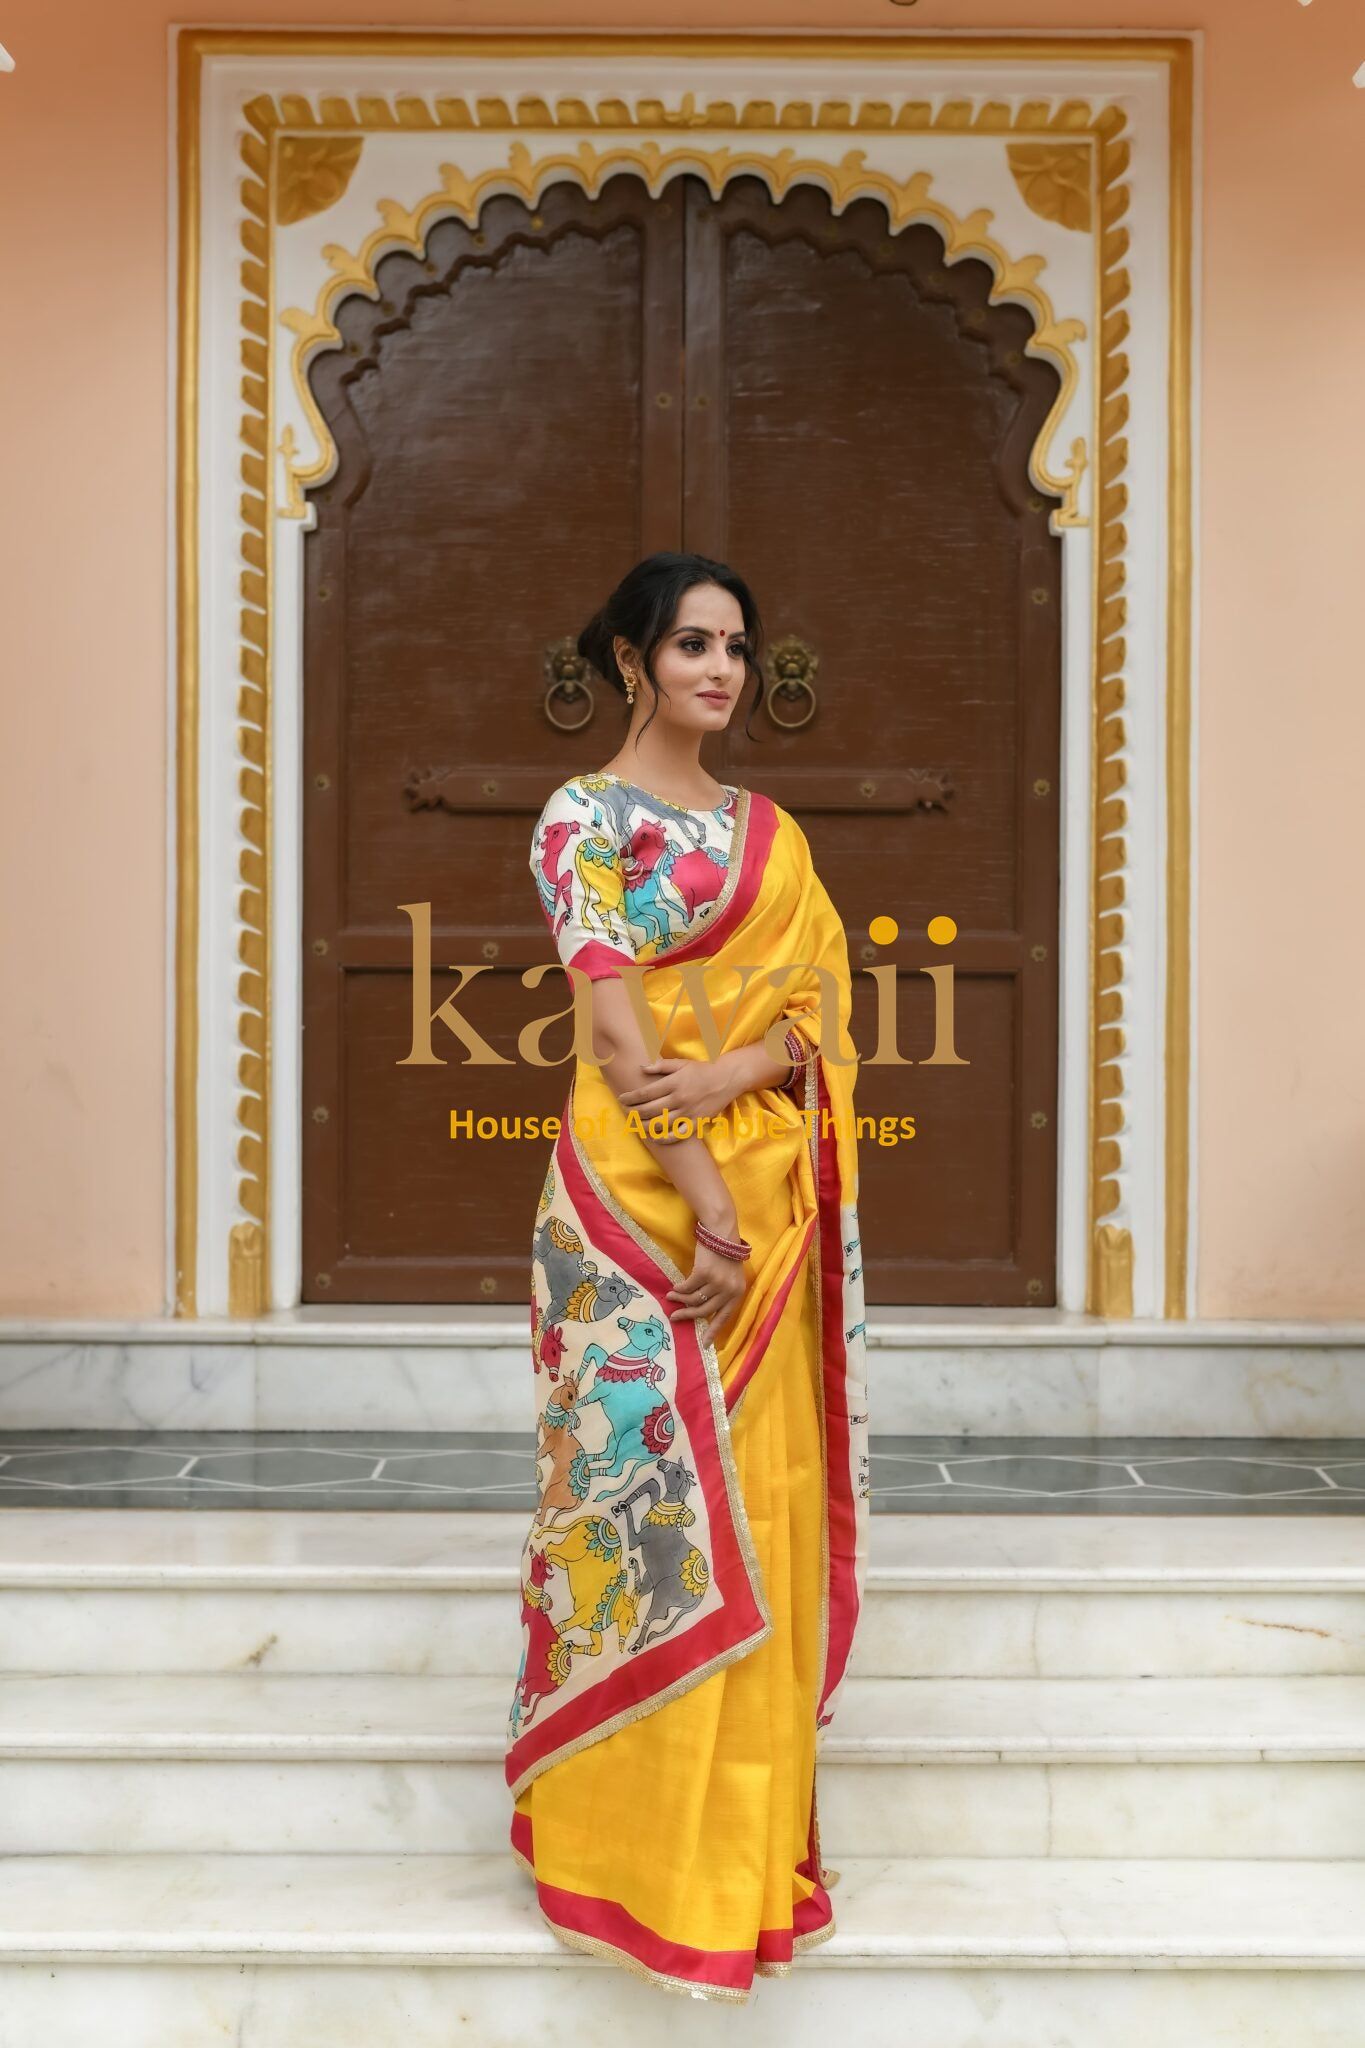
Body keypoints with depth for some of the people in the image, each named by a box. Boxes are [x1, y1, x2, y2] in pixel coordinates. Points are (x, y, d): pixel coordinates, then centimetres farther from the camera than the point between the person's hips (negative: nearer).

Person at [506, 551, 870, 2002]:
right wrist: (703, 1203, -20)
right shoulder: (585, 816, -3)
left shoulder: (770, 832, 15)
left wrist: (734, 1071, -16)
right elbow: (616, 1025, -13)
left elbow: (817, 1002, 6)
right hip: (639, 1197, -5)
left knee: (758, 1497, 9)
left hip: (771, 1199, 6)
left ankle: (746, 1825, 23)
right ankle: (632, 1837, 15)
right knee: (650, 1492, 0)